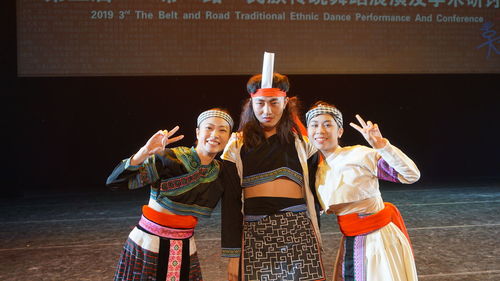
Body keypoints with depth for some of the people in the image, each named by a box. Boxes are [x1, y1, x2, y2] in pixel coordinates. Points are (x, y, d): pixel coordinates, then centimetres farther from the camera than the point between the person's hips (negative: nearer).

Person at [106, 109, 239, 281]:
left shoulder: (220, 172, 3)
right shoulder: (169, 159, -15)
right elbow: (114, 181, -18)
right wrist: (144, 152, -34)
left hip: (185, 251, 4)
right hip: (148, 244, -4)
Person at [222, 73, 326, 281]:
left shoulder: (300, 141, 14)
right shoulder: (237, 145, 10)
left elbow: (312, 195, 17)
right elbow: (231, 201, 7)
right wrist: (232, 254, 3)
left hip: (298, 230, 1)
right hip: (255, 231, -1)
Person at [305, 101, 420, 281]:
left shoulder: (359, 155, -16)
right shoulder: (318, 168, 5)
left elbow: (412, 175, -21)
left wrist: (381, 145, -30)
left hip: (380, 238, -6)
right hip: (350, 245, 6)